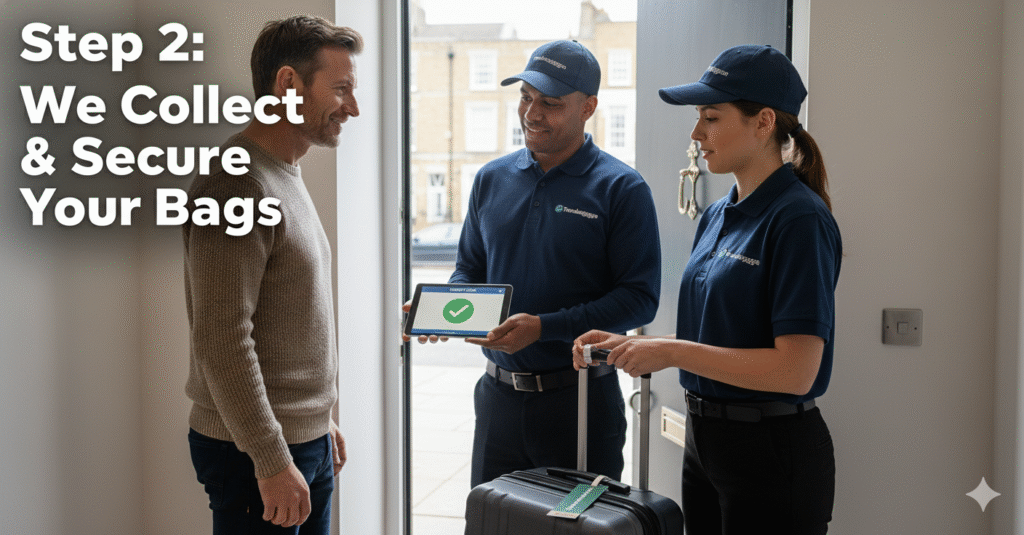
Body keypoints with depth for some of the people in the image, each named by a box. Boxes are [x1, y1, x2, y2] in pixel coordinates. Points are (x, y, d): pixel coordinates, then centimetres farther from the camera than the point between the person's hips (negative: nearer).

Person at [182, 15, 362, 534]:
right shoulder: (236, 183, -18)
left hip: (307, 439, 9)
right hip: (255, 452, -9)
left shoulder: (286, 177, 13)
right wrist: (272, 461, -21)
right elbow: (222, 341, -23)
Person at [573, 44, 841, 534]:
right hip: (703, 439, 8)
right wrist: (634, 347, 0)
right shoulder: (716, 216, 9)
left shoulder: (799, 219, -17)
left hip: (772, 455, -8)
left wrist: (672, 351, -20)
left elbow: (795, 370, -23)